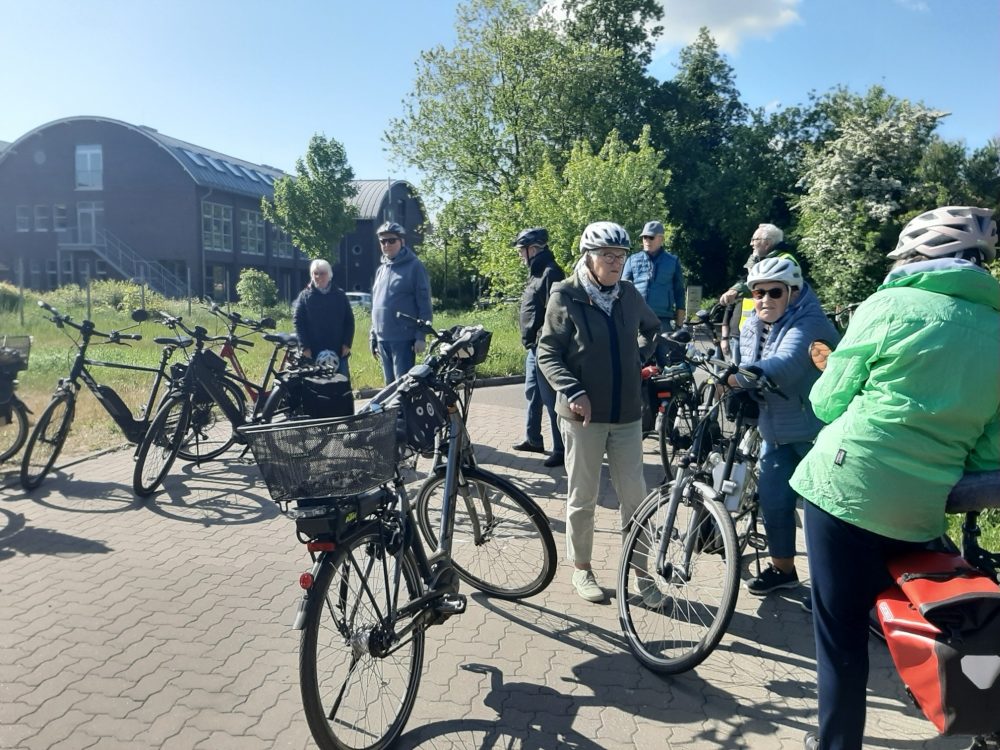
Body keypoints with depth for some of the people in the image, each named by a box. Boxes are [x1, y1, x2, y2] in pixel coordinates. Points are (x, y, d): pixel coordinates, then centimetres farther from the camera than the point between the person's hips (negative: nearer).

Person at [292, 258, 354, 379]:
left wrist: (347, 344, -2)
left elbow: (349, 320, 8)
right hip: (313, 353, -1)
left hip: (338, 352, 1)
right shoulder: (304, 296, 4)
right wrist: (304, 347, -10)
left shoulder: (340, 295, 8)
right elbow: (298, 322, -1)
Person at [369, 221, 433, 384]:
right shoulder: (381, 270, 16)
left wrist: (421, 336, -15)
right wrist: (373, 336, 17)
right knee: (390, 384, 12)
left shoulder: (414, 266, -5)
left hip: (404, 338, -7)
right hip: (383, 339, 7)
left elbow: (424, 304, -9)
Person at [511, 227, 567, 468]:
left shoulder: (551, 273, -15)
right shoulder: (537, 272, 16)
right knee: (532, 393, 19)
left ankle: (561, 449, 1)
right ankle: (533, 439, 32)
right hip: (533, 347, 11)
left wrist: (542, 341, -23)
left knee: (550, 399, -6)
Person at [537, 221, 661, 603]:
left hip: (627, 413, 4)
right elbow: (547, 354, -7)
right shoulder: (566, 297, -8)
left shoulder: (628, 294, 4)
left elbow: (652, 329, 24)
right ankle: (581, 568, 26)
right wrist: (574, 393, -18)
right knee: (582, 497, 8)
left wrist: (640, 359, 8)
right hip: (583, 414, -3)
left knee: (635, 495, 7)